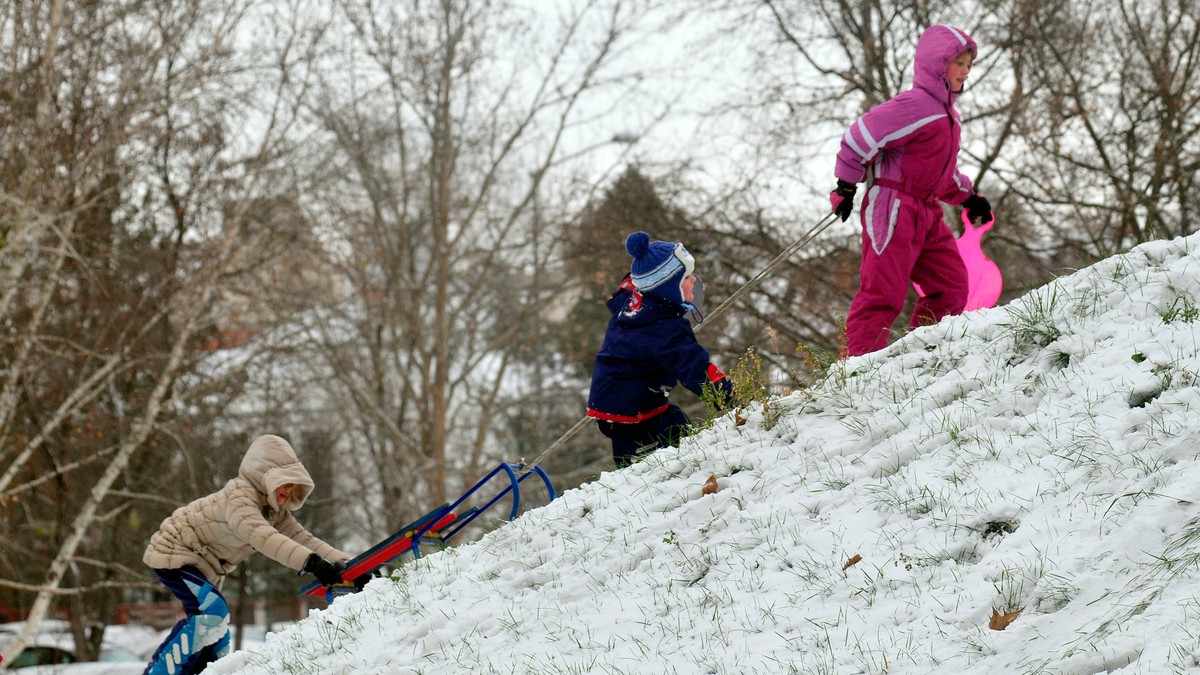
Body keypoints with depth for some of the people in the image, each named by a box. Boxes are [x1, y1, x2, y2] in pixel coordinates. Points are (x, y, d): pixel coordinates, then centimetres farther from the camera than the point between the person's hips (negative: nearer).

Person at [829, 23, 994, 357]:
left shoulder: (948, 115, 17)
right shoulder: (913, 106, -15)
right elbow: (859, 137, -17)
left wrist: (968, 197, 24)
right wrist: (845, 187, -13)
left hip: (927, 213, 10)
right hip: (893, 208, -10)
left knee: (952, 284, 7)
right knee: (884, 290, -12)